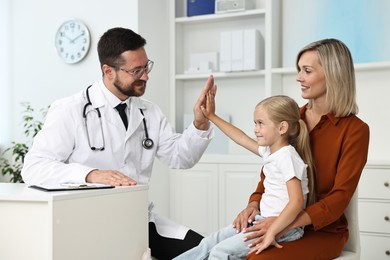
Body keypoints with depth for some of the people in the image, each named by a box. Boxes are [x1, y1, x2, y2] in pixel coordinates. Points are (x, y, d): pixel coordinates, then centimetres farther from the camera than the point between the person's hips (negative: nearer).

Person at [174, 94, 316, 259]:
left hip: (283, 226, -9)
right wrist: (211, 116, 21)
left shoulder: (287, 157, -20)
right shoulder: (269, 151, 7)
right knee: (209, 243, 4)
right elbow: (241, 138, 19)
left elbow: (297, 202, -27)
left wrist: (271, 232, -31)